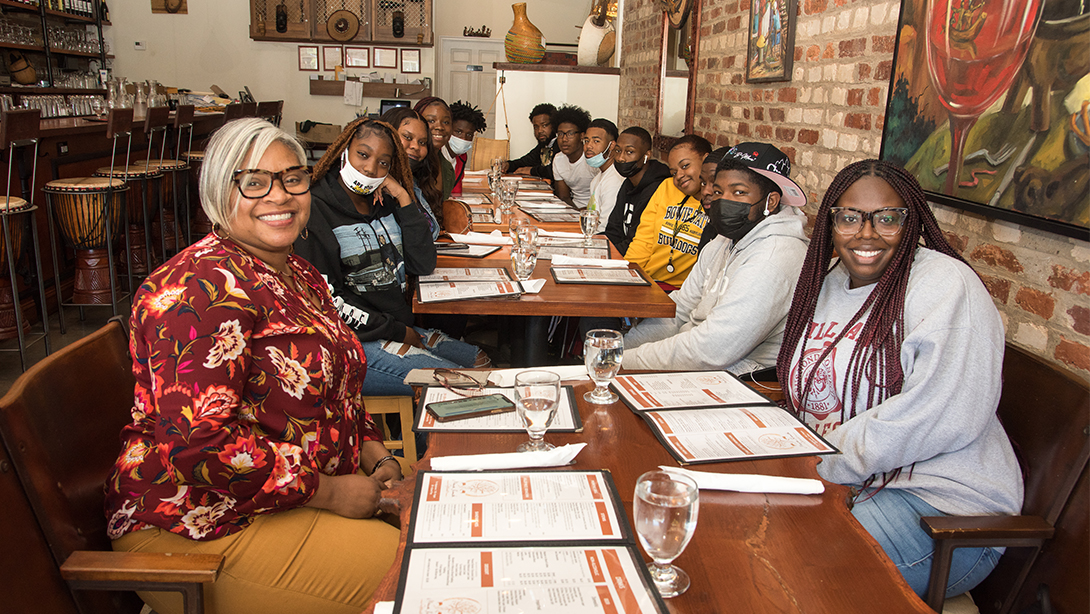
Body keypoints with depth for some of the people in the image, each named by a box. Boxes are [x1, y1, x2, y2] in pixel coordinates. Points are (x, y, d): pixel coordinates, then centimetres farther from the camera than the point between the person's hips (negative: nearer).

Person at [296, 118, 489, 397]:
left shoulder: (385, 206, 11)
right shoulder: (316, 213, -10)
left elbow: (424, 265, 2)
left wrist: (404, 199, -5)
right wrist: (397, 331, -11)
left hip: (403, 328, 8)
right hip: (353, 343, -8)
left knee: (483, 363, 2)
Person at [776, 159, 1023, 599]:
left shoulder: (945, 283, -14)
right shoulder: (828, 284, 10)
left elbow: (942, 418, -24)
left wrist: (812, 463, -19)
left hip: (942, 501, -7)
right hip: (840, 480, 7)